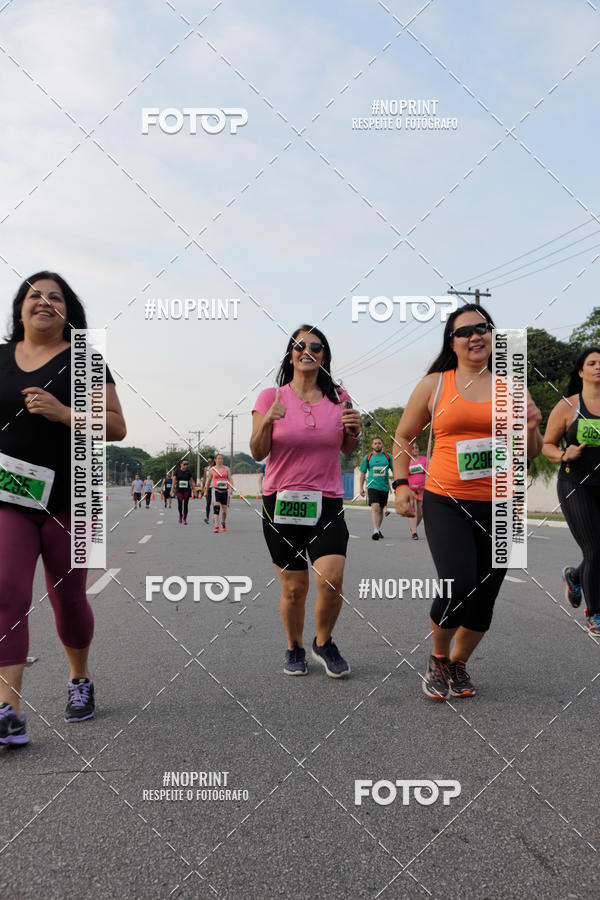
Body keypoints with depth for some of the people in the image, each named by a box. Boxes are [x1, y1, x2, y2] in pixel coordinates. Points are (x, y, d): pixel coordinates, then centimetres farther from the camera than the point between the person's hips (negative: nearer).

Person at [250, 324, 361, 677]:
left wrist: (354, 430, -5)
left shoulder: (338, 397, 5)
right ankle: (295, 648, 31)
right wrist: (267, 421, -20)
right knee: (294, 587, 4)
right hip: (281, 502, -1)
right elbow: (258, 453, -2)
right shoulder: (272, 396, 0)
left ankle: (324, 643, 15)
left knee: (332, 579, -14)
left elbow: (347, 449, 17)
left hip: (327, 503, 1)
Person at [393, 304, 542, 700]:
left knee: (485, 597, 7)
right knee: (458, 588, -17)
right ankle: (438, 659, 14)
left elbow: (528, 452, 16)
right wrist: (401, 483, 1)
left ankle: (459, 664, 34)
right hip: (446, 501, -3)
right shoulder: (434, 384, 4)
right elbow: (403, 436, 13)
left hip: (498, 505, 3)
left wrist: (530, 427, -5)